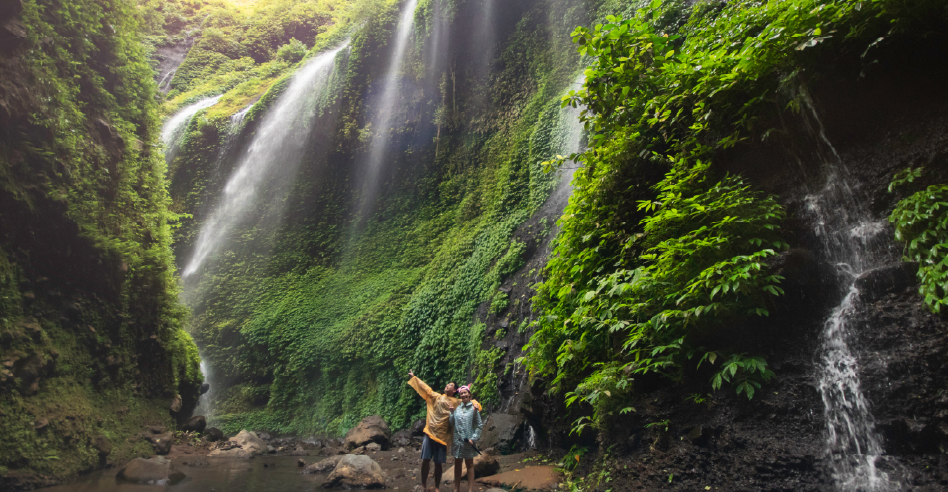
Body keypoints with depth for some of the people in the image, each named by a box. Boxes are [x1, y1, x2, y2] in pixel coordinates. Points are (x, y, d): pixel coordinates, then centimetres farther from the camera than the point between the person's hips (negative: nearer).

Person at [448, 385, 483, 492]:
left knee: (469, 464, 7)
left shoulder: (474, 408, -7)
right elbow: (452, 424, 7)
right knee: (457, 463, 13)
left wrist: (474, 438, -14)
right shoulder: (457, 408, 5)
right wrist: (452, 412, -5)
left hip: (468, 440, -4)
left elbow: (479, 425, -7)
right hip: (457, 439, 4)